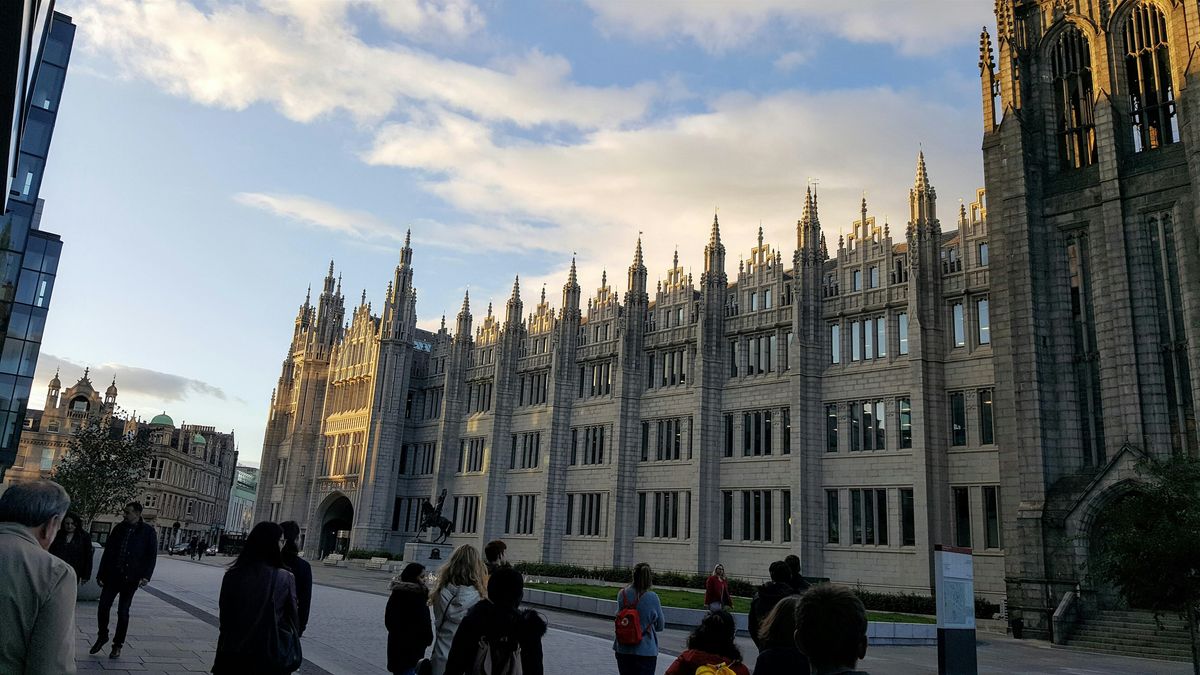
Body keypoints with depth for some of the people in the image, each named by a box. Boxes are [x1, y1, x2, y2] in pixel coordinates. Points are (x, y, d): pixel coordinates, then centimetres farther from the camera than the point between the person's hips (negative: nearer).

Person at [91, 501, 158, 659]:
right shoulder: (119, 528, 6)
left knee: (123, 612, 4)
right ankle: (102, 637, 24)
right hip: (112, 575, 3)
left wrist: (146, 576, -15)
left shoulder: (147, 532, -4)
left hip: (131, 579, -3)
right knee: (103, 607, 0)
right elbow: (107, 551, 10)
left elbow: (152, 555, -5)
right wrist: (101, 573, 6)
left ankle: (117, 645, 18)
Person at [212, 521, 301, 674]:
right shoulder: (285, 578, -15)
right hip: (269, 654, -2)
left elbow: (224, 615, 3)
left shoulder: (232, 575, -7)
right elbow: (291, 619, -6)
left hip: (233, 652, 2)